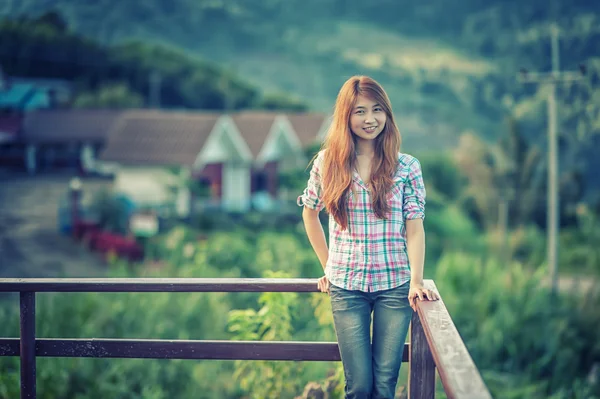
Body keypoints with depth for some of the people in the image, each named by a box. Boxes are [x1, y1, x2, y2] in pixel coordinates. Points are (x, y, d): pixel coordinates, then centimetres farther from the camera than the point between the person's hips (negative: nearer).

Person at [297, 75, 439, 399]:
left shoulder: (406, 167, 0)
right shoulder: (327, 163, 1)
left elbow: (414, 227, -2)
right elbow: (310, 214, 14)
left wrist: (416, 280, -14)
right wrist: (328, 266, 10)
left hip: (395, 285, 0)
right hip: (346, 285, 0)